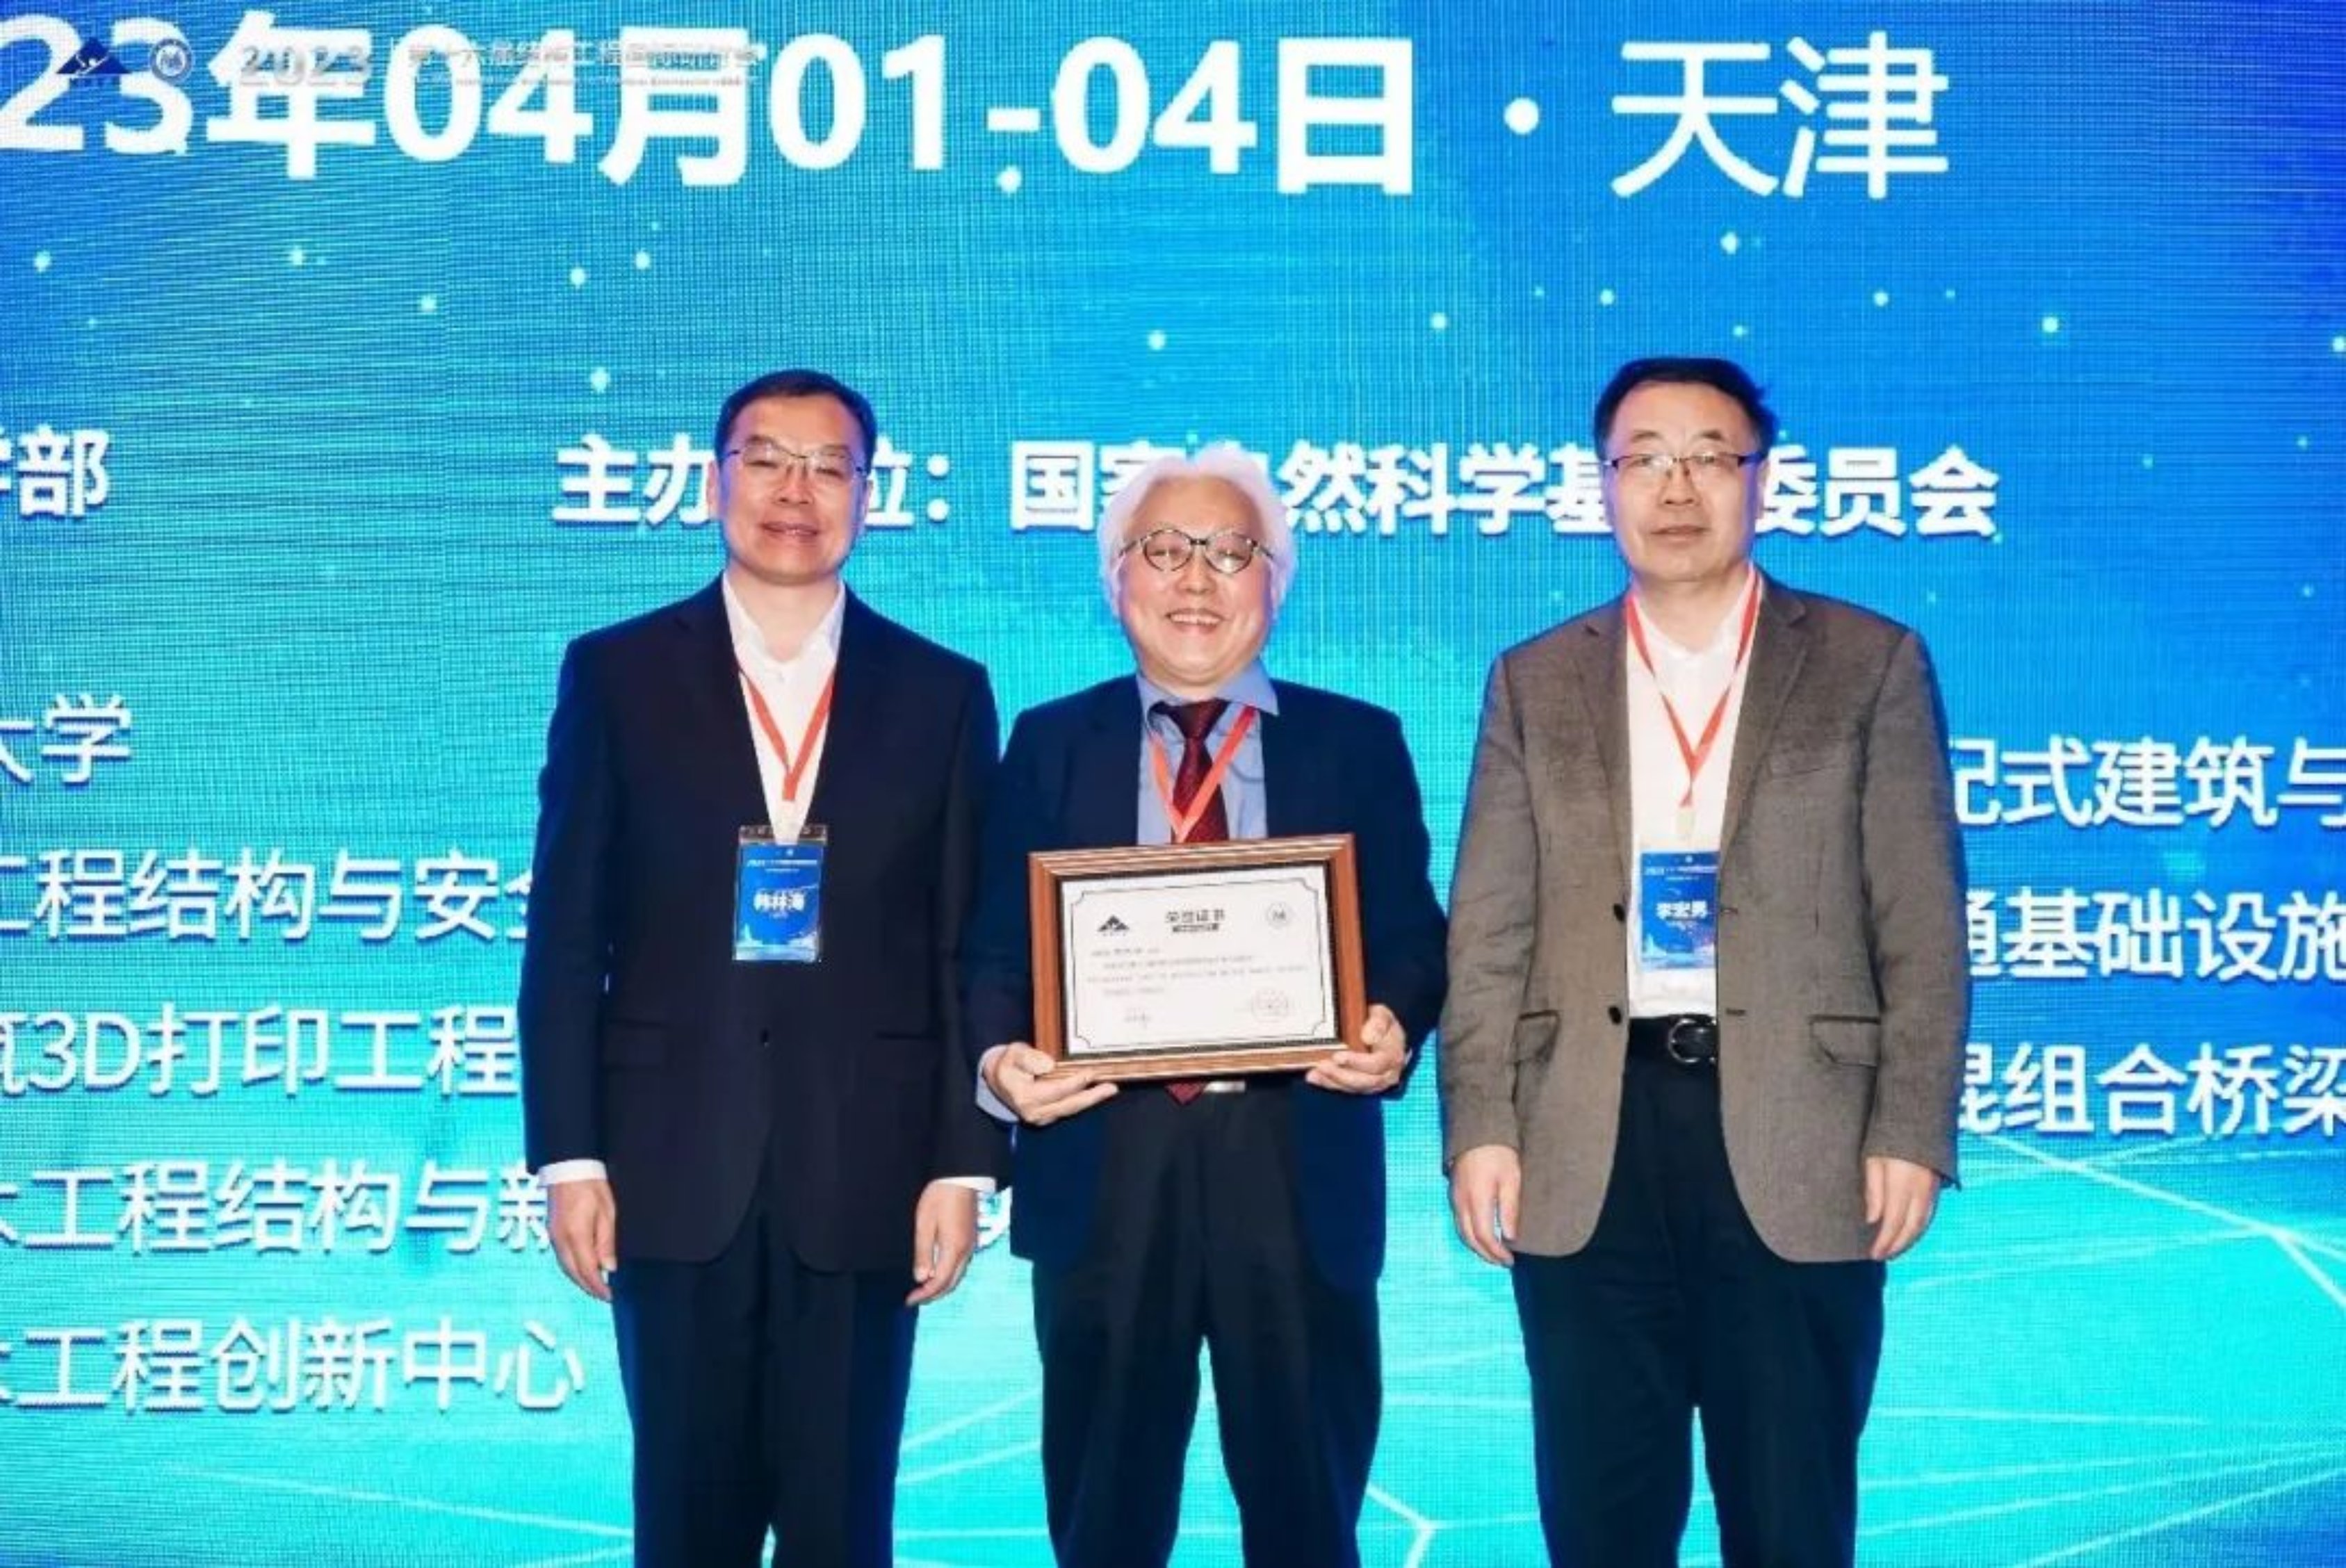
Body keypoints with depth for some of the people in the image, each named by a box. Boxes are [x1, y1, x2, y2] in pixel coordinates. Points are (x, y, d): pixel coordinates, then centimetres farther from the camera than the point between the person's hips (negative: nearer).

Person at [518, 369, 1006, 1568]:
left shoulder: (943, 693, 6)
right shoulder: (615, 674, 4)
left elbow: (971, 951, 4)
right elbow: (566, 937, 2)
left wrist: (963, 1163, -2)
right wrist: (568, 1155, -4)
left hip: (865, 1164, 0)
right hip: (675, 1160, 0)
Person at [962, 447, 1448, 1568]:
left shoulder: (1359, 743, 9)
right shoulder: (1049, 743, 10)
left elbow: (1409, 938, 4)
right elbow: (1001, 946, 5)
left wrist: (1394, 1029, -17)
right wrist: (1001, 1057, -15)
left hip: (1297, 1162, 0)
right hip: (1105, 1160, 0)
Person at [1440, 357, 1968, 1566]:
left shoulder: (1870, 665, 6)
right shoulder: (1535, 683, 11)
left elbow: (1923, 925, 2)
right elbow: (1488, 931, 6)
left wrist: (1911, 1131, -6)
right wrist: (1479, 1127, -3)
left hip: (1795, 1139, -1)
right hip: (1588, 1143, 2)